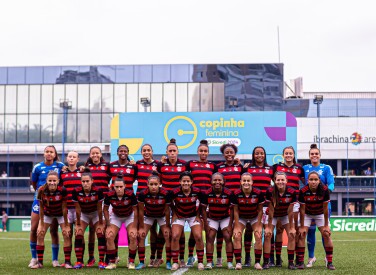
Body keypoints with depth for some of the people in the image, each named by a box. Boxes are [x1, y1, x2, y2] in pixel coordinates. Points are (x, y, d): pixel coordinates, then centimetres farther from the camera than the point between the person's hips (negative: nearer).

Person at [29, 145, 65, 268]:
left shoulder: (60, 166, -3)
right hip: (40, 199, 1)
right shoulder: (37, 167, -3)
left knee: (54, 230, 2)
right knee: (34, 229, -1)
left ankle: (55, 259, 10)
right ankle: (34, 258, 13)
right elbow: (33, 183, 9)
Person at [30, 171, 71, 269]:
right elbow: (41, 208, -16)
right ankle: (40, 262, 5)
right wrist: (41, 225, -13)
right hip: (47, 214, 2)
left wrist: (66, 225, -18)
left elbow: (64, 207, -22)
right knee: (40, 234, -4)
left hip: (61, 214, -2)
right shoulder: (42, 190, -28)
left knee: (66, 234, -11)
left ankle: (67, 262, -3)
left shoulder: (62, 190, -32)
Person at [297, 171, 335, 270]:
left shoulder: (325, 190, -27)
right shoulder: (303, 191, -28)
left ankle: (329, 262, 0)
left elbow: (325, 208, -19)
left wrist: (326, 225, -14)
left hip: (320, 214, 0)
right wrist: (302, 226, -15)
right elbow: (302, 209, -19)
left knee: (326, 234, -9)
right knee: (301, 235, -11)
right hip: (307, 214, 0)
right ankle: (300, 261, -4)